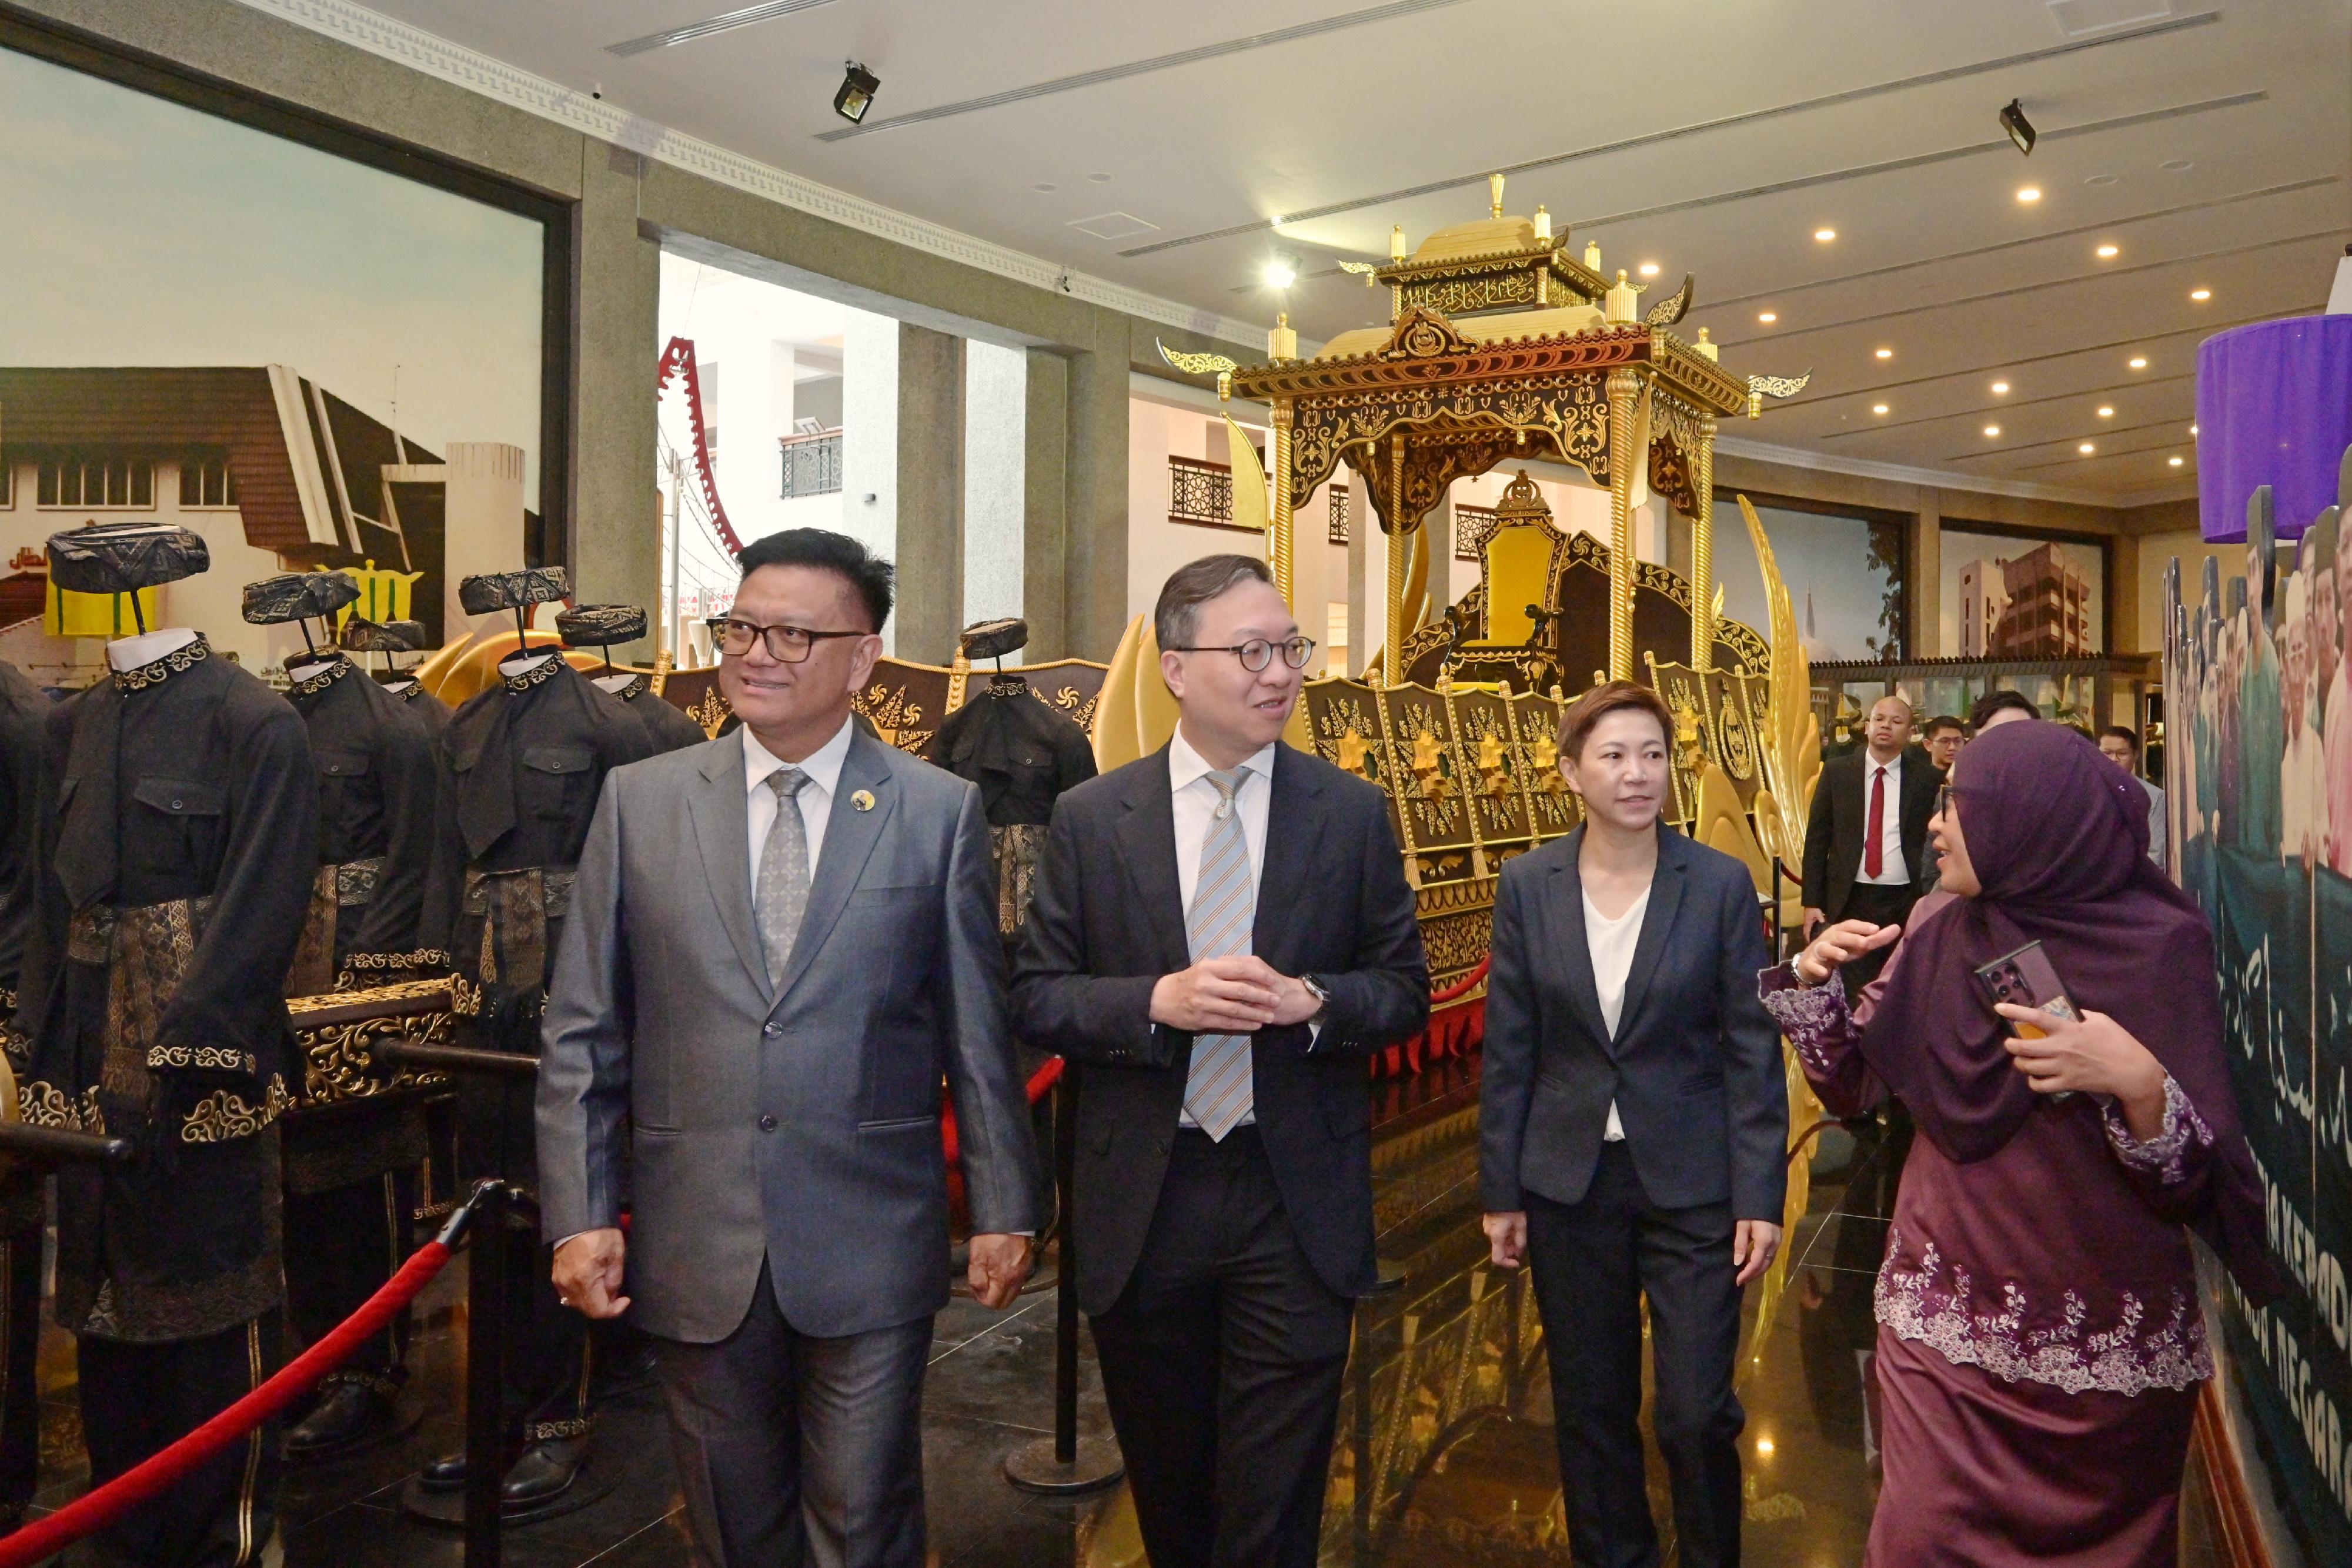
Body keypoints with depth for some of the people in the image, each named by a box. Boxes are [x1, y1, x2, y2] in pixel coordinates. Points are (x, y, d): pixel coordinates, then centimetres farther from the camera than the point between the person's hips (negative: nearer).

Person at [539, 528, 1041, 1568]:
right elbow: (581, 1033, 4)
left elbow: (977, 1033, 1)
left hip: (869, 1248, -2)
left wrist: (1002, 1208, 2)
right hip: (694, 1248, 2)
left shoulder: (940, 811, -2)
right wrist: (579, 1213, 0)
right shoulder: (639, 800, 3)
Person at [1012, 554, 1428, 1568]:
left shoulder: (1354, 813, -1)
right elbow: (1037, 998, -1)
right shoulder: (1090, 818, -2)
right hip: (1142, 1204, 1)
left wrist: (1310, 999, -17)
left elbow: (1405, 992, 3)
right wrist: (1157, 1001, -19)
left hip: (1298, 1206, -1)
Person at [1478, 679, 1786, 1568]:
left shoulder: (1720, 884, -7)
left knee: (1698, 1412, 1)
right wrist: (1501, 1191, 1)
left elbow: (1753, 1050, -5)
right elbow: (1507, 1051, 1)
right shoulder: (1528, 886, -3)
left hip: (1691, 1182, -1)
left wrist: (1760, 1196, -8)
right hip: (1568, 1184, 2)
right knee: (1590, 1406, 14)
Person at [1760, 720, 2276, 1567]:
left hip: (2108, 1338, -3)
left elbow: (2196, 1181, -13)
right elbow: (1854, 1085, 5)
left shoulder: (2160, 945, -13)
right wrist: (1814, 980, -10)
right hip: (1945, 1312, 3)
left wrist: (2139, 1083, -32)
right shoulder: (1941, 927, -1)